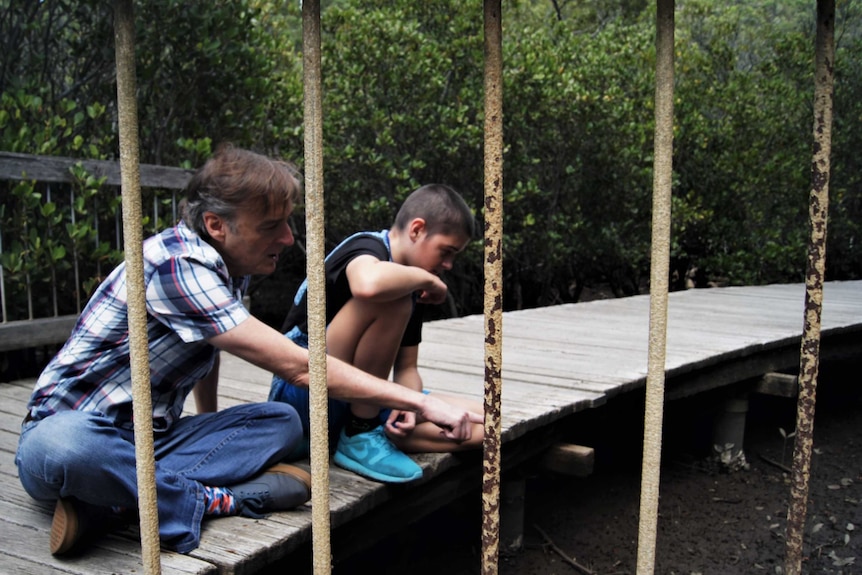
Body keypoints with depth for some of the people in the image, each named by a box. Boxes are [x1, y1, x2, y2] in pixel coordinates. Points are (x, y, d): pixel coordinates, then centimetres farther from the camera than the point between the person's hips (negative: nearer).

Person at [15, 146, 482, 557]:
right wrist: (421, 402, -25)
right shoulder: (177, 266, -26)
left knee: (282, 421, -10)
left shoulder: (226, 267, 2)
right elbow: (298, 367, -28)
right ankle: (209, 502, -21)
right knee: (63, 444, -42)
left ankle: (112, 499, -20)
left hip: (148, 438, 8)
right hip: (72, 428, -8)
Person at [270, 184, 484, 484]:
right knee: (391, 300, -29)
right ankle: (361, 437, -17)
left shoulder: (409, 287, 11)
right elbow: (369, 284, -41)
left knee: (476, 424, -5)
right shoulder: (365, 246, -14)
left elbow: (406, 367, 8)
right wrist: (427, 278, -21)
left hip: (360, 400, 8)